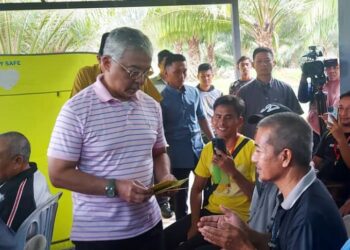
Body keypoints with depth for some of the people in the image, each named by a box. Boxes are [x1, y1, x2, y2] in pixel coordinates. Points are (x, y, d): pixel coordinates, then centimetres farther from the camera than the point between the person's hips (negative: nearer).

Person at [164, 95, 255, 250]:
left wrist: (233, 171, -28)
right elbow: (197, 189, 12)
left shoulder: (251, 149, -12)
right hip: (211, 211, 6)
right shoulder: (208, 149, 6)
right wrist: (195, 224, 0)